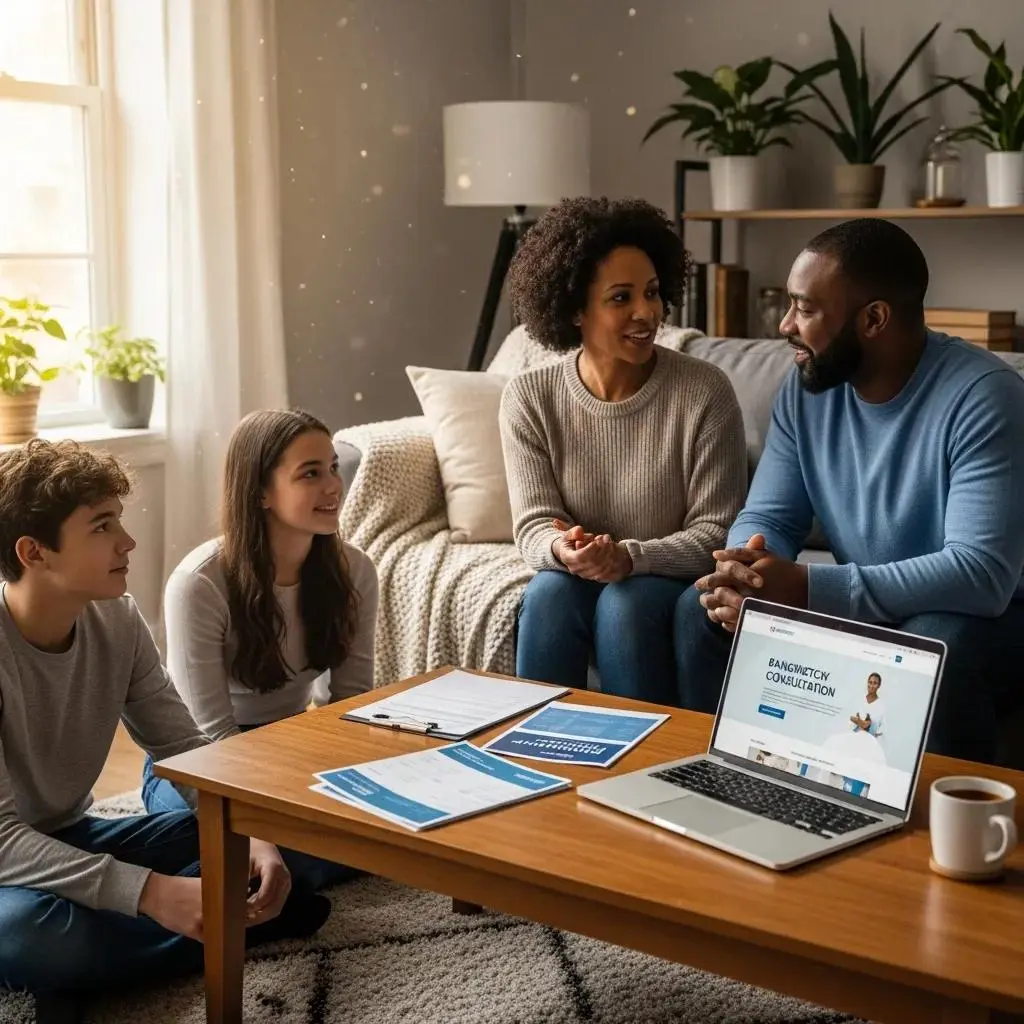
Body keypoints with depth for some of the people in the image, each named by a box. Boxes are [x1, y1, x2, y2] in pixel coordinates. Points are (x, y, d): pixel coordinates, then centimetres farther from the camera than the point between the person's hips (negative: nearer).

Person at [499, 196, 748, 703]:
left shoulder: (705, 391, -13)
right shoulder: (528, 397, -5)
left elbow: (717, 532, -12)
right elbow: (533, 524, -6)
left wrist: (630, 557, -30)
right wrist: (562, 548, -31)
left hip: (675, 584, -2)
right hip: (577, 578, 2)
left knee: (625, 603, -31)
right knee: (548, 593, -29)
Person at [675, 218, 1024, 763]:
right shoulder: (806, 387, -4)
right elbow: (767, 517, -1)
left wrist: (806, 588, -37)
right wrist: (744, 574, -28)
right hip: (861, 610, 6)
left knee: (936, 647, -37)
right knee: (700, 609, -10)